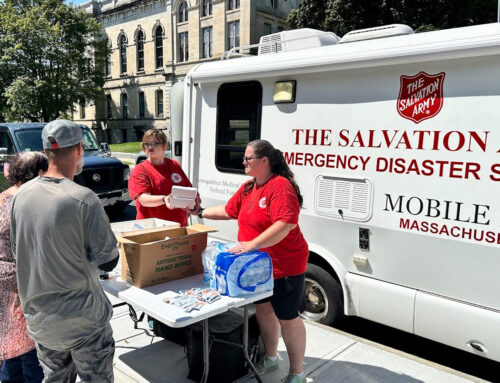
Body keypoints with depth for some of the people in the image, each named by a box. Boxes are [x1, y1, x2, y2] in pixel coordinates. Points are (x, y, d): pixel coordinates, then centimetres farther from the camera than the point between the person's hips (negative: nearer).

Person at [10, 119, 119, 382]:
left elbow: (17, 250, 8)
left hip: (37, 316, 6)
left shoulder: (22, 194, -4)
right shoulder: (83, 199, -22)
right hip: (81, 317, -6)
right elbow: (108, 261, -16)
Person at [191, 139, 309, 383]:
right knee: (263, 308, 21)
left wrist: (253, 244, -36)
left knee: (288, 317, 4)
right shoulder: (248, 188, 7)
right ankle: (270, 358, 42)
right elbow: (228, 211, 18)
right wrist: (200, 212, 15)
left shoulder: (280, 186, -22)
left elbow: (286, 224, -33)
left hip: (285, 266, -9)